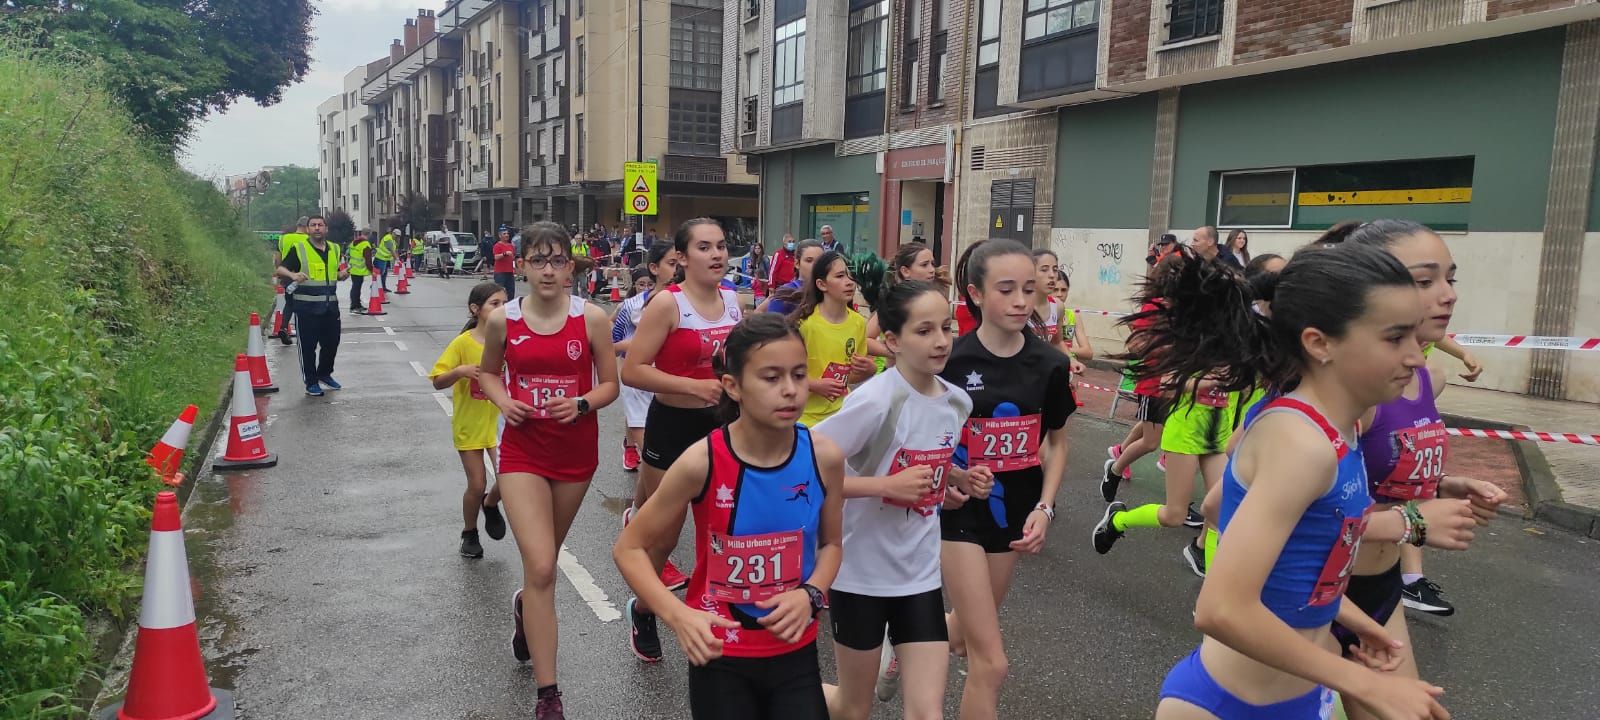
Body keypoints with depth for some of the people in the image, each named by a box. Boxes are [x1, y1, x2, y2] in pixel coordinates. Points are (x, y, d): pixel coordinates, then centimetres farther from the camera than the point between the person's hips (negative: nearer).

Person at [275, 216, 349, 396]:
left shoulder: (334, 249, 12)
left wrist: (342, 275, 3)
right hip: (306, 307, -5)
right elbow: (280, 269, -9)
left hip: (330, 306, 5)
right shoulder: (298, 249, -4)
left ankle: (324, 374, 34)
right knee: (308, 346, 1)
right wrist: (293, 274, -30)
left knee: (332, 343, 12)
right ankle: (311, 383, 13)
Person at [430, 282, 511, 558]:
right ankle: (469, 534, 29)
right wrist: (460, 371, -30)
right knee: (477, 485, 2)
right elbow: (437, 381, -12)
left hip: (498, 421, 2)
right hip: (469, 425, -2)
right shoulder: (463, 343, -13)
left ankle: (491, 504, 22)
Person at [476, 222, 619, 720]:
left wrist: (581, 404, -19)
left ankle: (526, 606, 57)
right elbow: (488, 372, 13)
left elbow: (610, 384, 0)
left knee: (544, 557, 20)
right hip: (523, 450, -1)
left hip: (577, 450, 1)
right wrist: (502, 400, -8)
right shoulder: (503, 320, -4)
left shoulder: (591, 319, -7)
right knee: (541, 567, -12)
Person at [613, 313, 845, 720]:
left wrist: (810, 595, -12)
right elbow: (629, 549, -8)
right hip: (720, 655, -2)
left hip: (795, 653, 2)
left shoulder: (824, 457, -12)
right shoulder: (702, 462, -19)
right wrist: (678, 615, -22)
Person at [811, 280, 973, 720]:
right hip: (861, 573, -5)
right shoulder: (875, 400, -21)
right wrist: (888, 485, -26)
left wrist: (946, 492, -1)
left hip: (921, 574, 5)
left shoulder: (958, 402, -1)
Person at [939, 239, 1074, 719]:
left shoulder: (1050, 364, -6)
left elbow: (1057, 441, 7)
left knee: (967, 634, 21)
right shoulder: (950, 361, -15)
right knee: (990, 662, -7)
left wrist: (1045, 508, -4)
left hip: (1014, 511, 4)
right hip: (960, 512, -4)